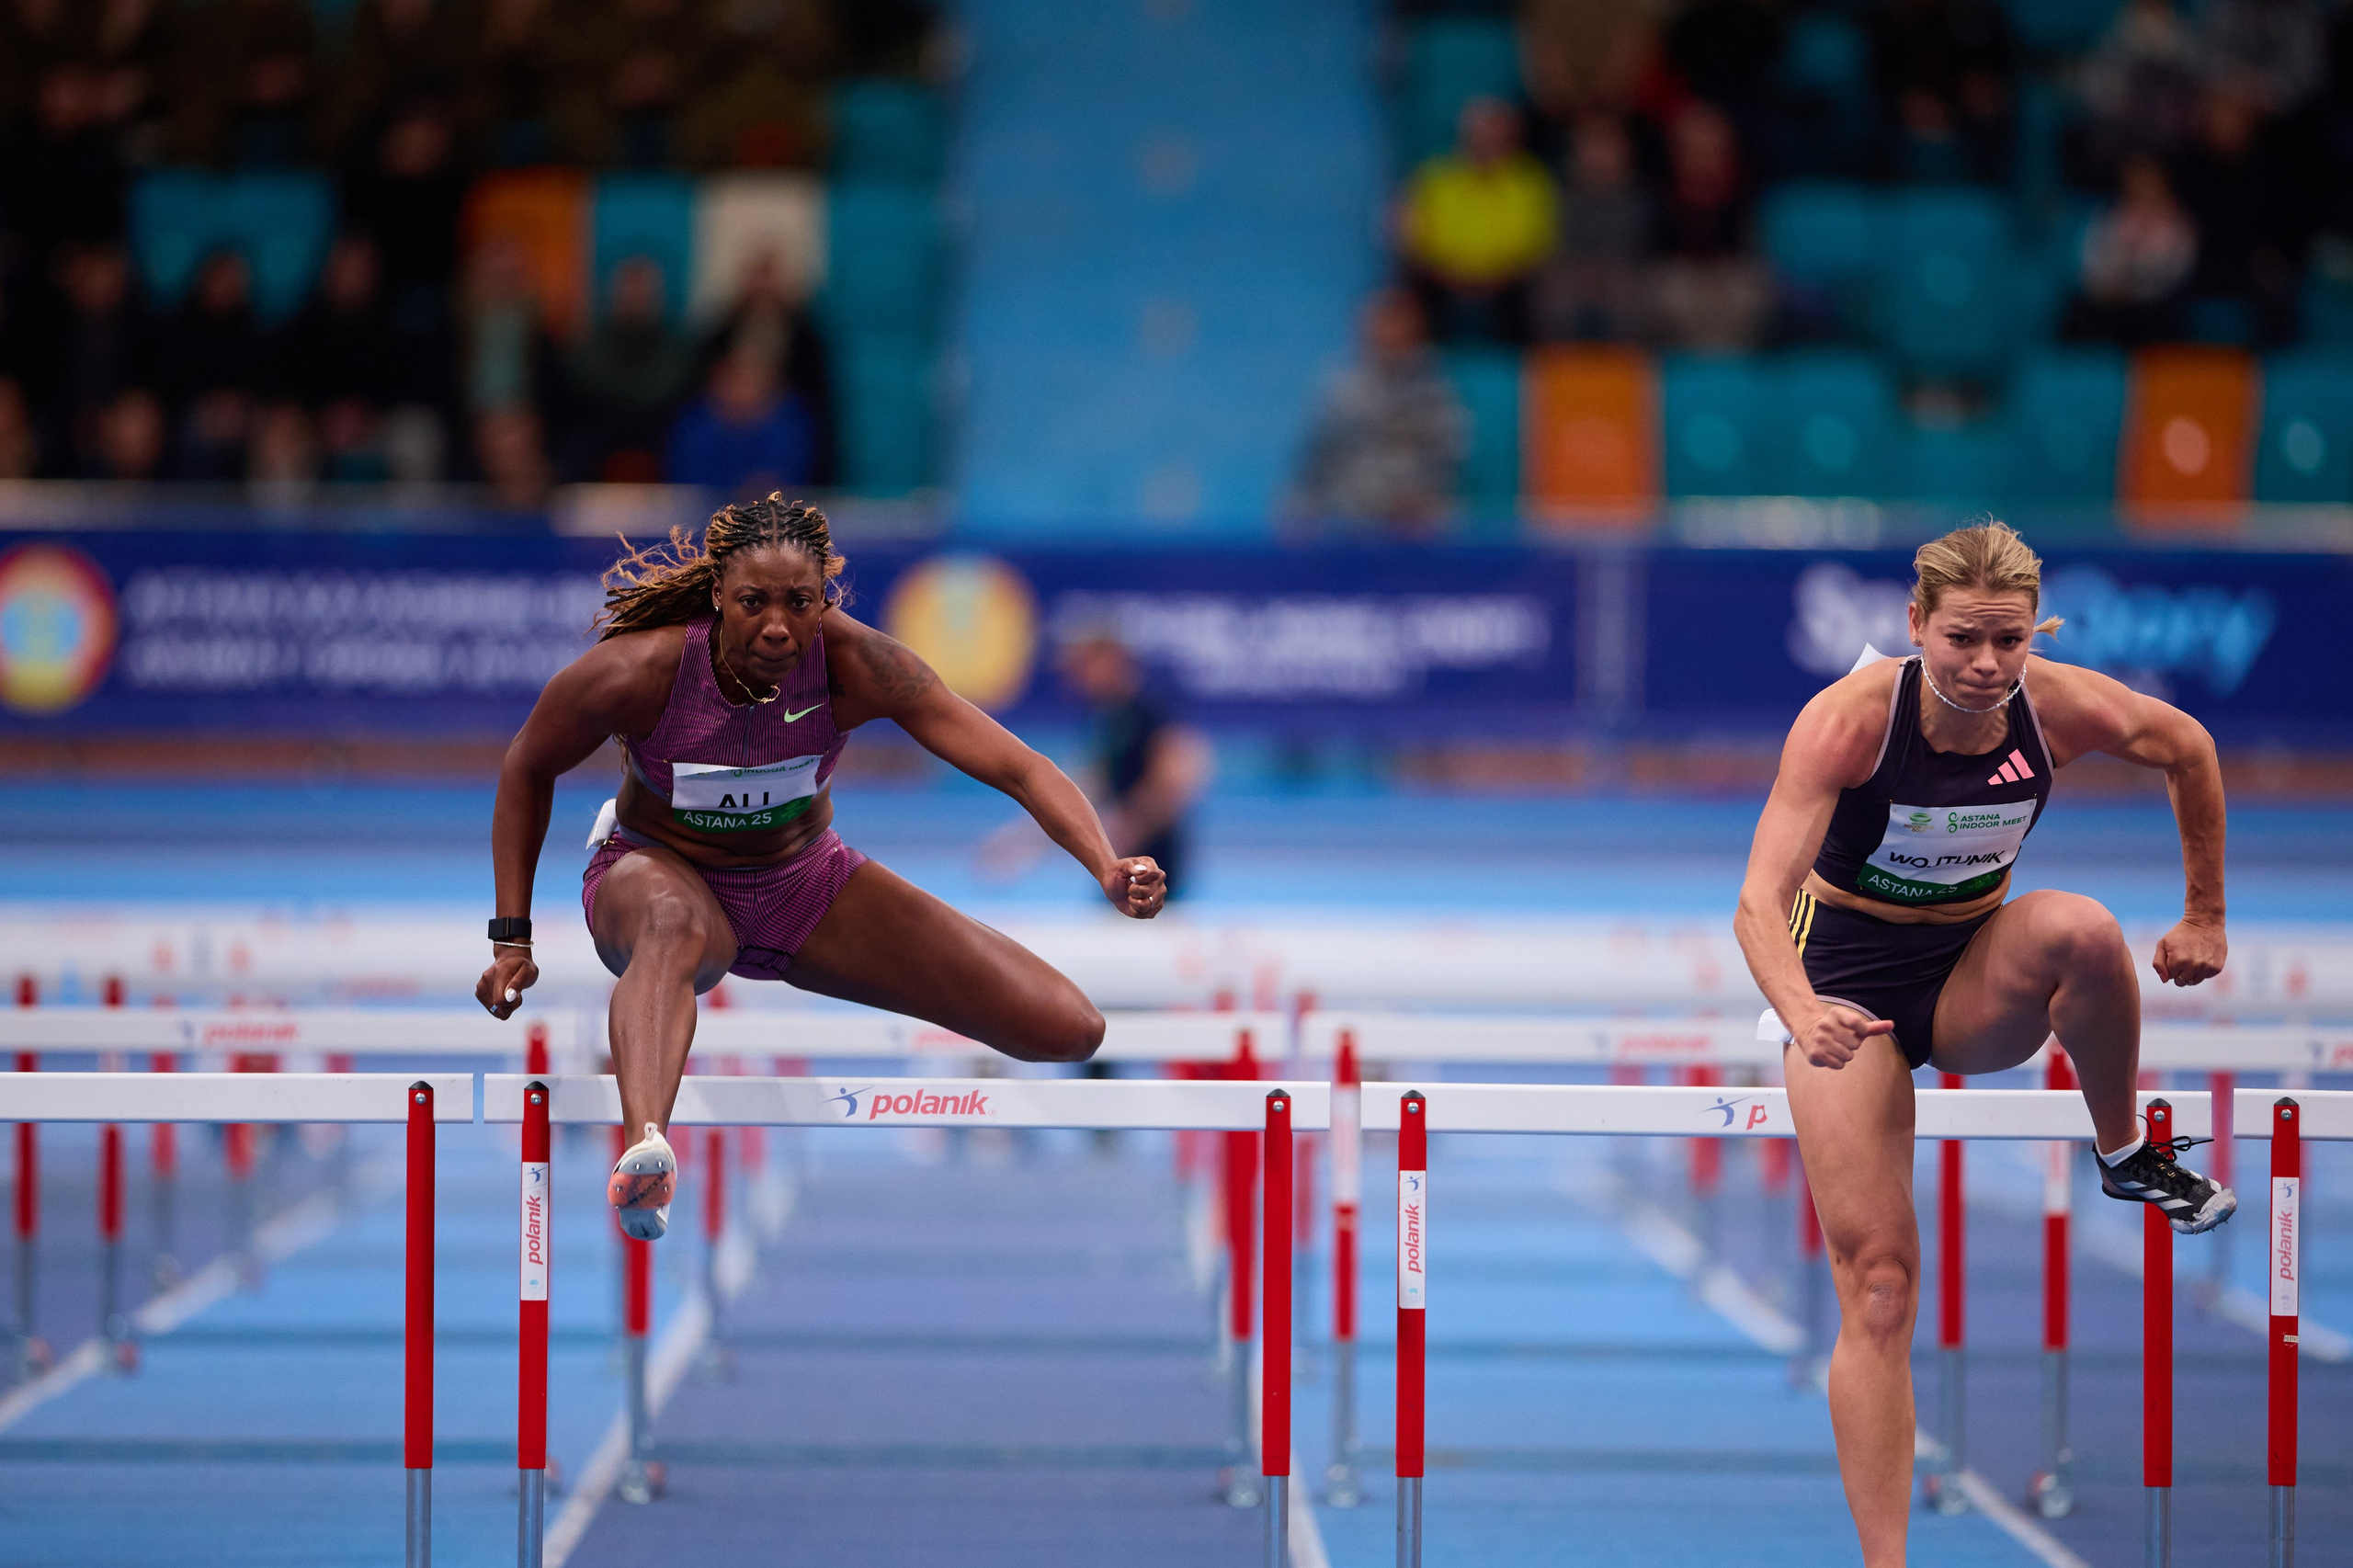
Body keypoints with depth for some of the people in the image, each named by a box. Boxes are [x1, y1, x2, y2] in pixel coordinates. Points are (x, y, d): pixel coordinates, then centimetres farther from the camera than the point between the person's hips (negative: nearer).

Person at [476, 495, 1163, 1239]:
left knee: (1069, 1031, -7)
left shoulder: (855, 663, -26)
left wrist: (1107, 866, -47)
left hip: (807, 882, 3)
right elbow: (527, 771, -8)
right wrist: (511, 938, -10)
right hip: (659, 872, -3)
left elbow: (1016, 766, -30)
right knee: (676, 927, -46)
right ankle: (644, 1150, -71)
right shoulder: (639, 671, -27)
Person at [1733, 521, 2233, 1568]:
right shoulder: (1849, 718, -25)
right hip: (1848, 980, -2)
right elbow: (1759, 899, -33)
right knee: (1877, 1281, -12)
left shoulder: (2064, 709, -16)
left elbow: (2188, 751, 7)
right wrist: (1801, 1014, -52)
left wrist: (2205, 915, 9)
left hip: (1977, 981, 2)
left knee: (2077, 927, -34)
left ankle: (2127, 1155, -10)